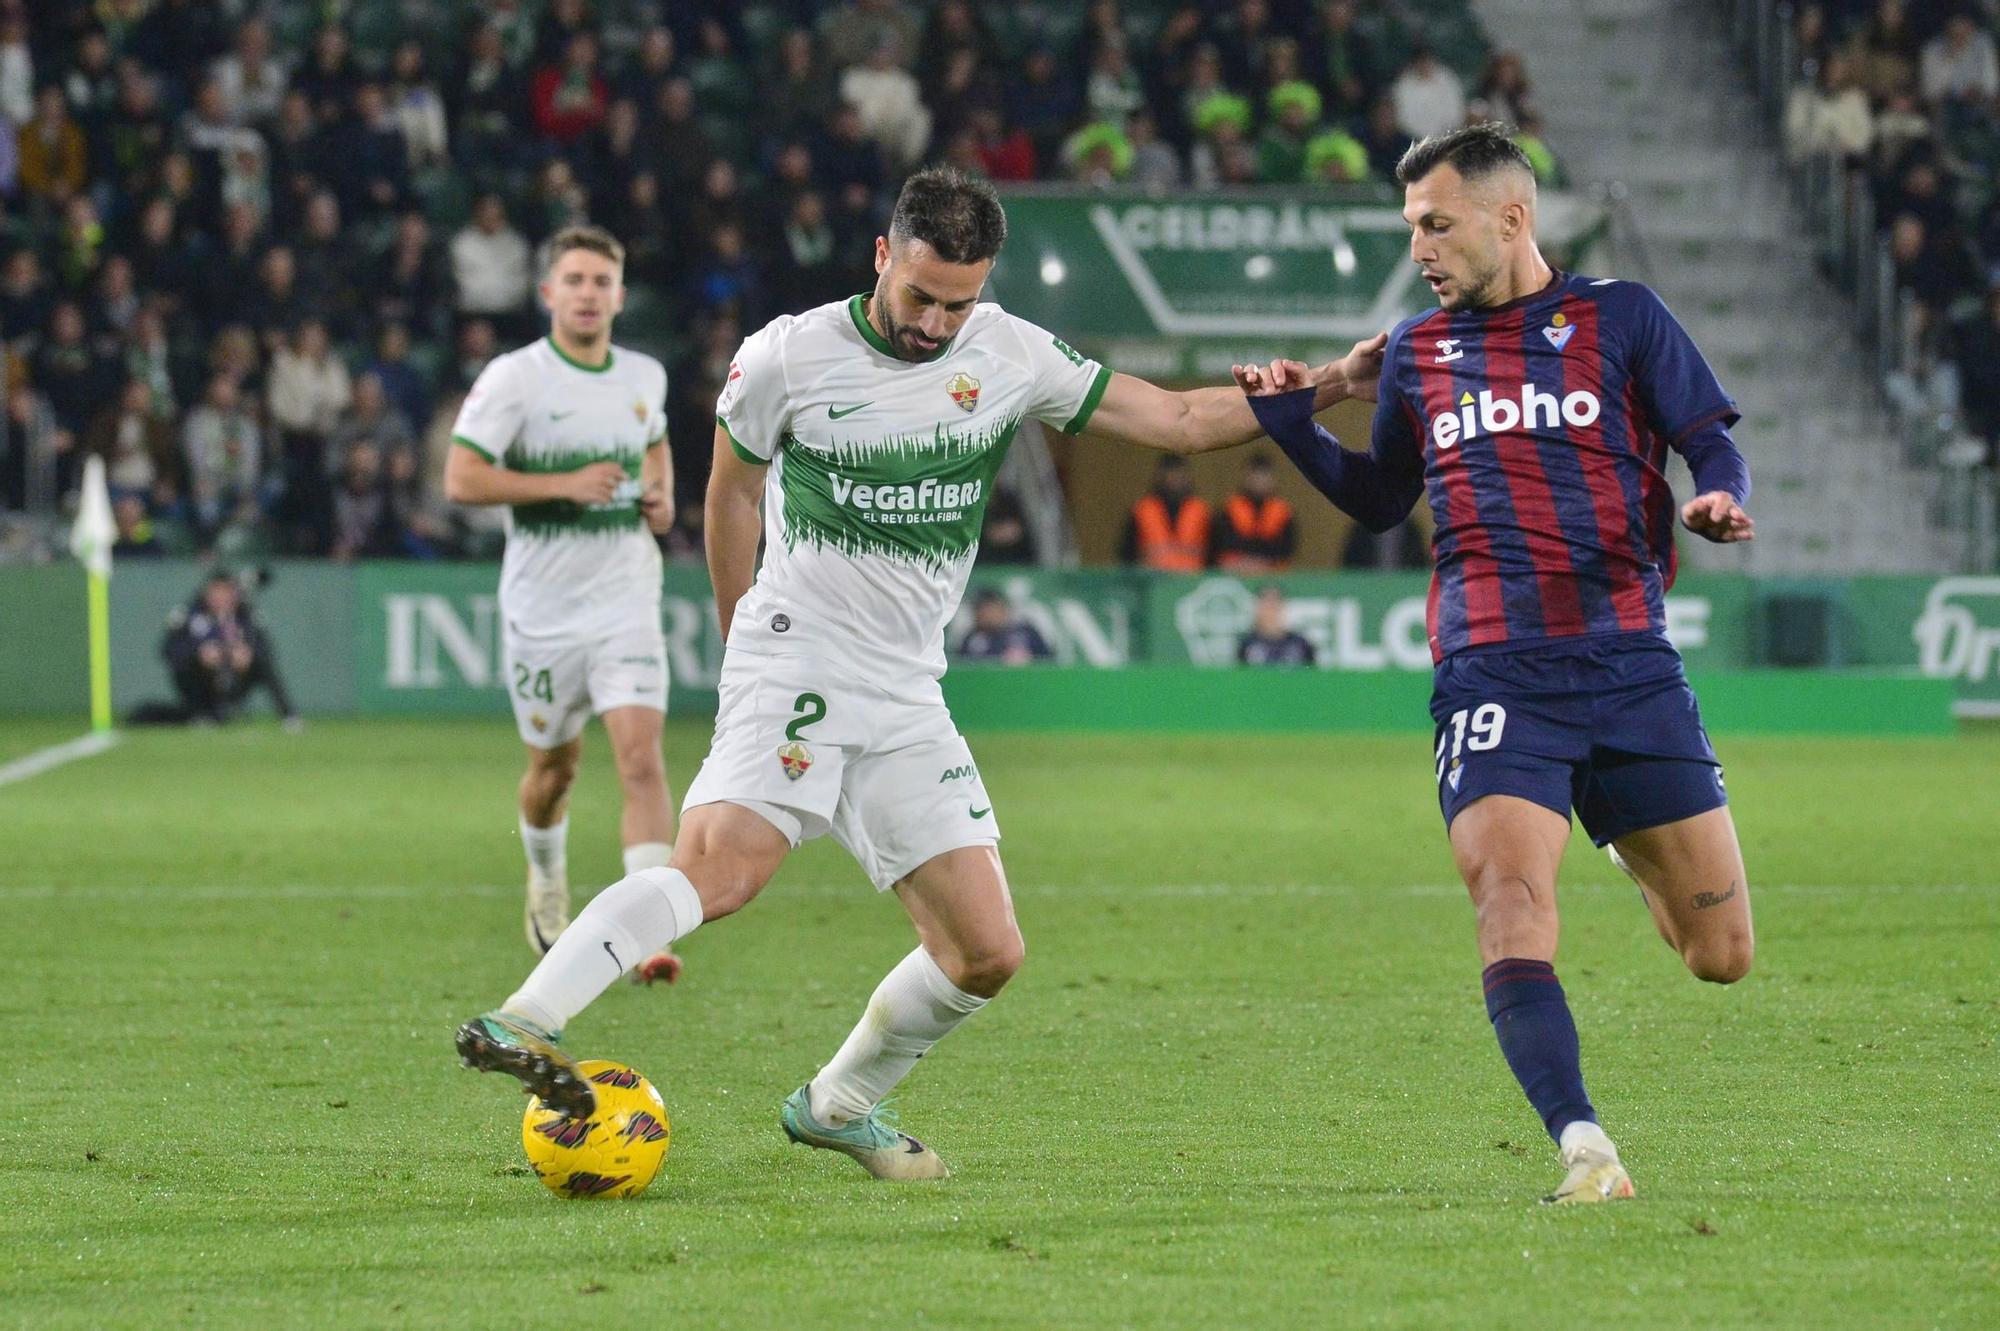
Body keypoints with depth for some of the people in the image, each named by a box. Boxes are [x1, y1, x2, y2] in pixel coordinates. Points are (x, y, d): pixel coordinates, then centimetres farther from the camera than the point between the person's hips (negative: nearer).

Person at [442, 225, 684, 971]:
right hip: (543, 608, -2)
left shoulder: (644, 377, 7)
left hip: (626, 604, 2)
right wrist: (566, 485, -21)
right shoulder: (513, 378, -8)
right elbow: (461, 480, -14)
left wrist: (661, 494, 7)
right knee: (554, 768, 12)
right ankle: (547, 888, 43)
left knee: (641, 757, -15)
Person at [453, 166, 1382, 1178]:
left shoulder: (1008, 355, 5)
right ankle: (526, 1023, -37)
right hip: (796, 667, -5)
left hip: (909, 704, 5)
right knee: (721, 872, -30)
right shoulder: (790, 356, -3)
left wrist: (1315, 390, -3)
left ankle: (837, 1105, 18)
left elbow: (1178, 419, 8)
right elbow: (733, 491, 12)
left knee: (987, 953, -1)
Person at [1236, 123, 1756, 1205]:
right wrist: (1292, 429, 13)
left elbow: (1715, 447, 5)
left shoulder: (1621, 317, 8)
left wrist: (1716, 501, -18)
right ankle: (1580, 1145, -29)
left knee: (1721, 954, 3)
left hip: (1630, 662, -1)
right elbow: (1381, 499, 29)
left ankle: (1635, 853, 37)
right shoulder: (1415, 351, 17)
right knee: (1511, 894, -26)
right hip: (1491, 677, 1)